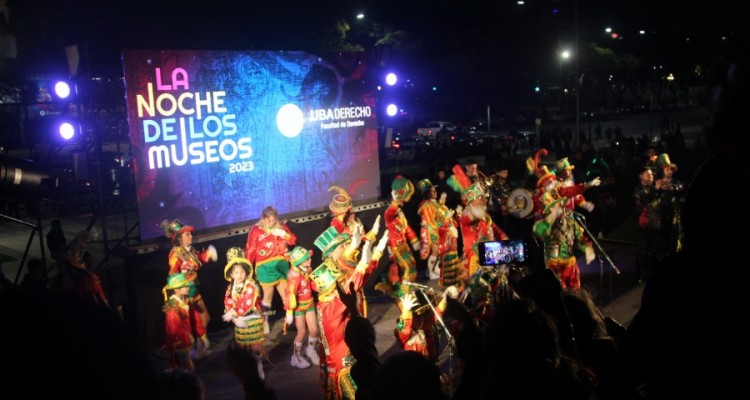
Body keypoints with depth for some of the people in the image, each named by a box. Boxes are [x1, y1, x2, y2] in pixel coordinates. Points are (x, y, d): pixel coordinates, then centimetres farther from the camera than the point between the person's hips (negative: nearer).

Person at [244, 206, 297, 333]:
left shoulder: (282, 226, 9)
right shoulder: (256, 230, -4)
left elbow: (293, 241, 8)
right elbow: (250, 250, -5)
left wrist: (284, 234, -9)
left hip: (282, 265, 4)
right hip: (266, 267, -3)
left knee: (287, 295, 8)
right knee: (268, 296, 5)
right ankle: (264, 322, 19)